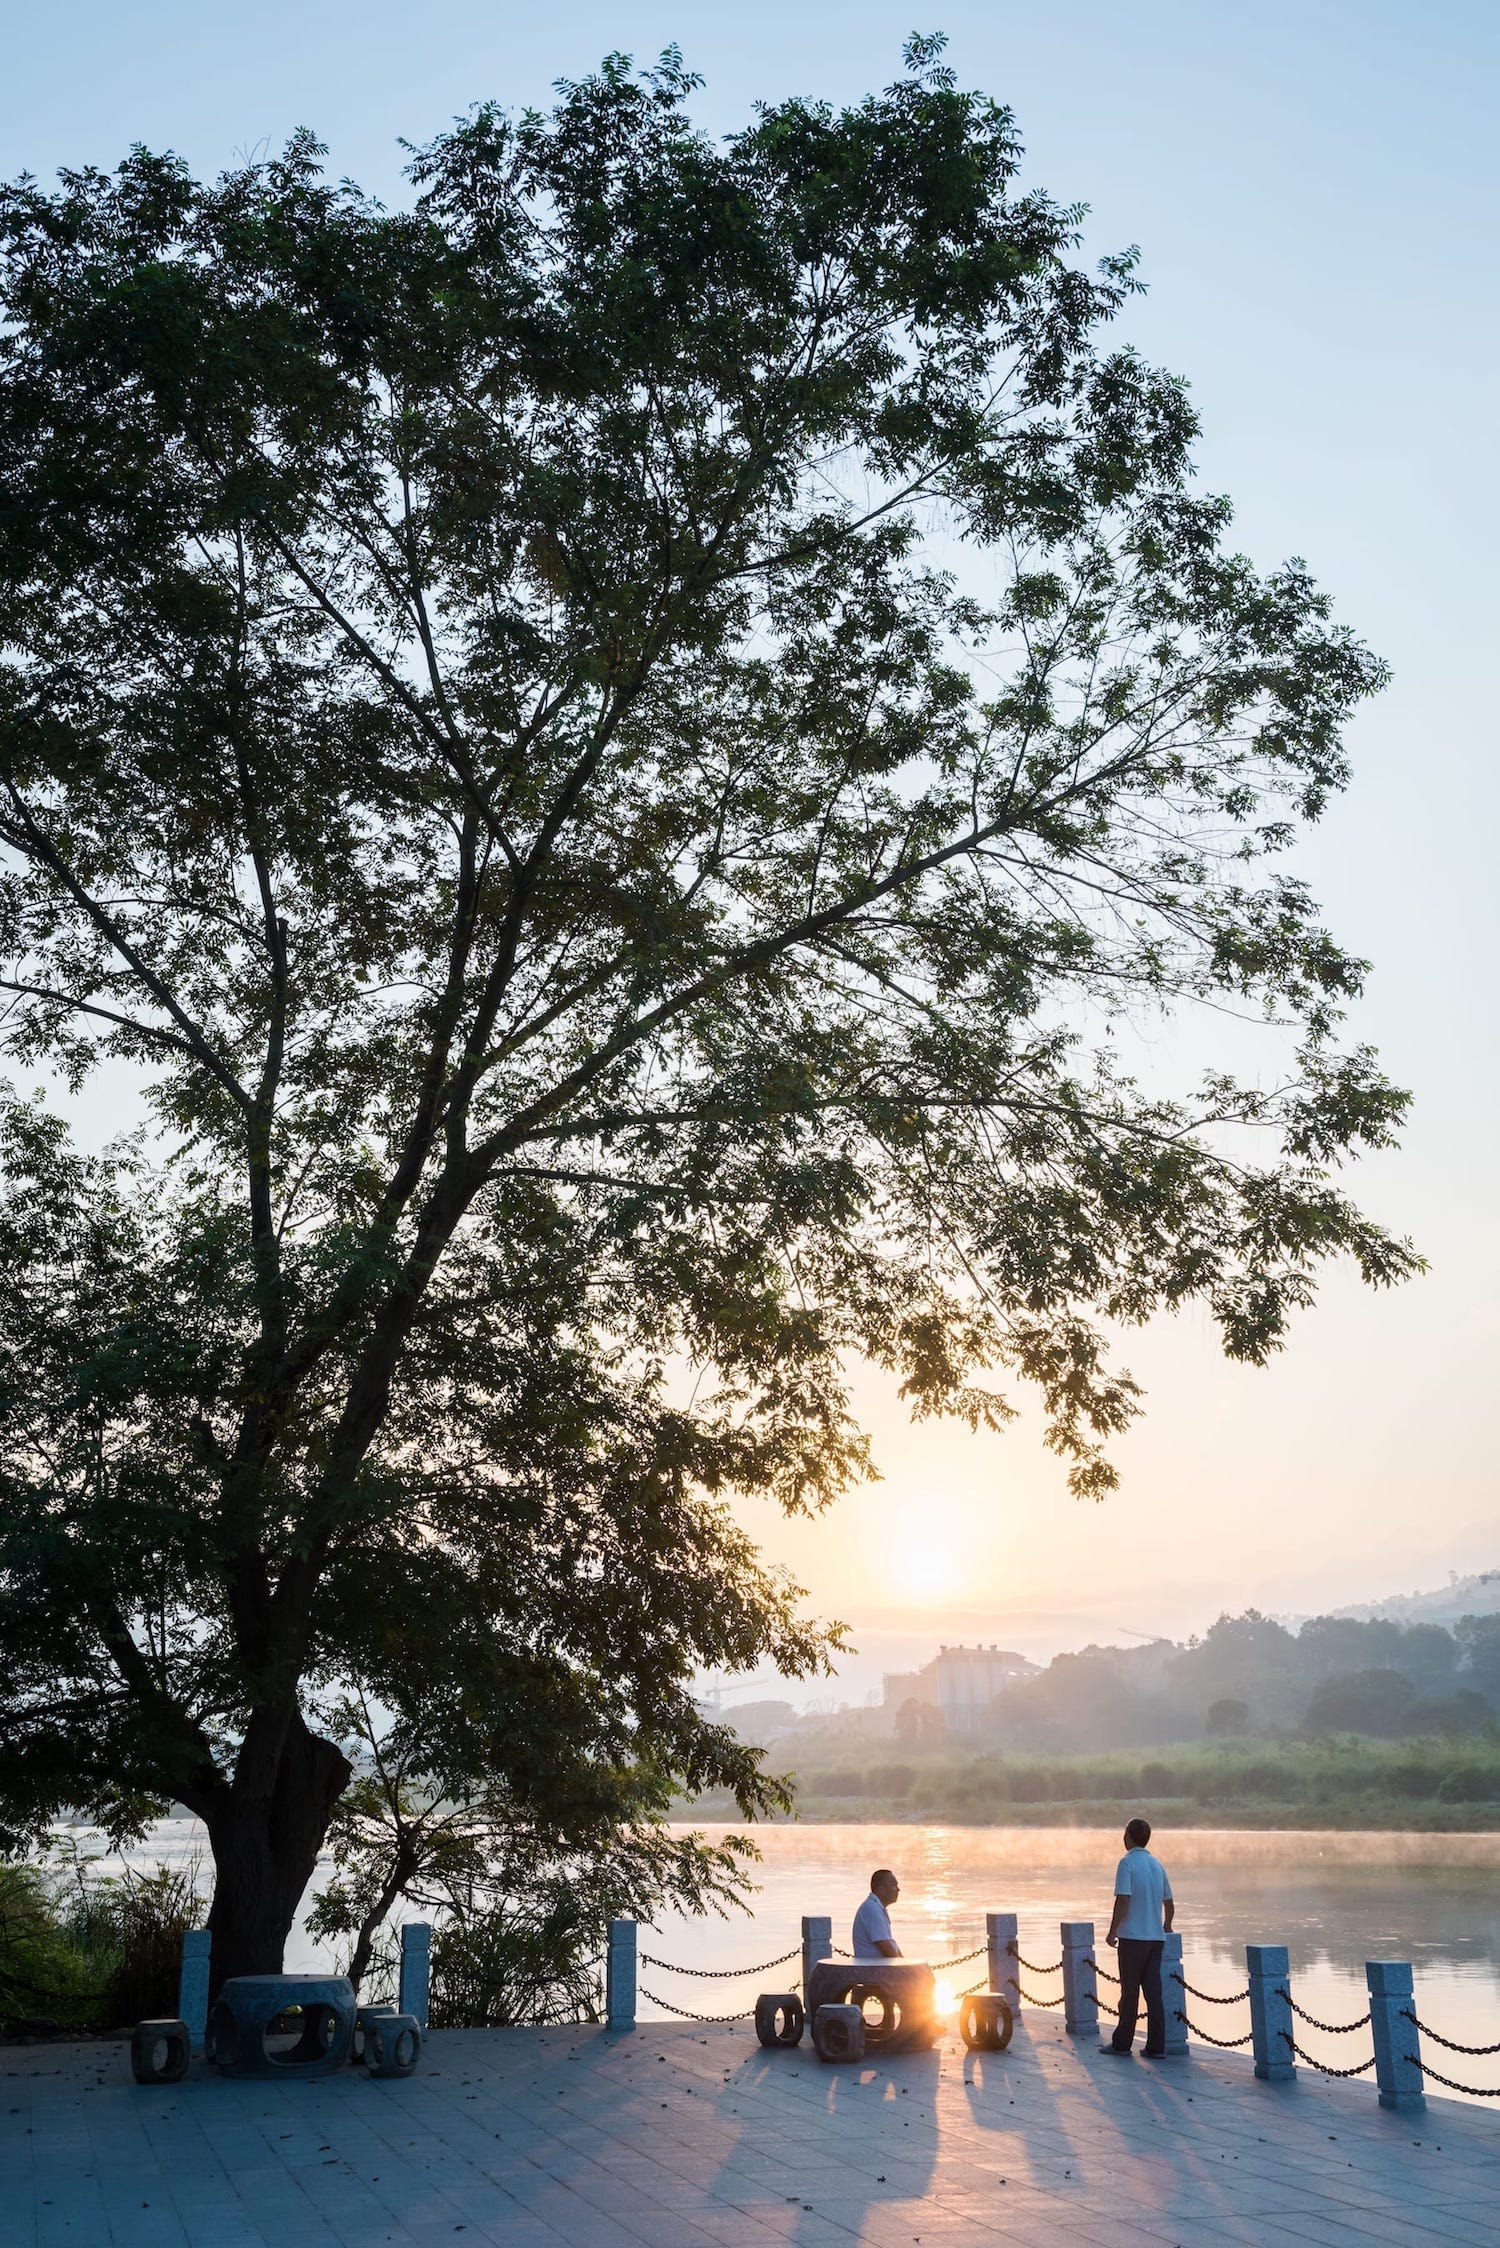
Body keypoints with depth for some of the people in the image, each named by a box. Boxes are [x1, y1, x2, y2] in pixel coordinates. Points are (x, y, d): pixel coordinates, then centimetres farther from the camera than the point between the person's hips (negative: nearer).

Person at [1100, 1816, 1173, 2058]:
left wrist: (1112, 1932, -9)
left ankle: (1122, 2044, 11)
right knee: (1153, 1992, 6)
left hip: (1132, 1937, -6)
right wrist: (1165, 1929, 30)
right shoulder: (1157, 1865, 10)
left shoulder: (1127, 1863, -10)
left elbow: (1123, 1901, -16)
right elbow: (1168, 1903, 16)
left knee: (1130, 1992, 2)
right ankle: (1155, 2047, 5)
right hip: (1155, 1937, 6)